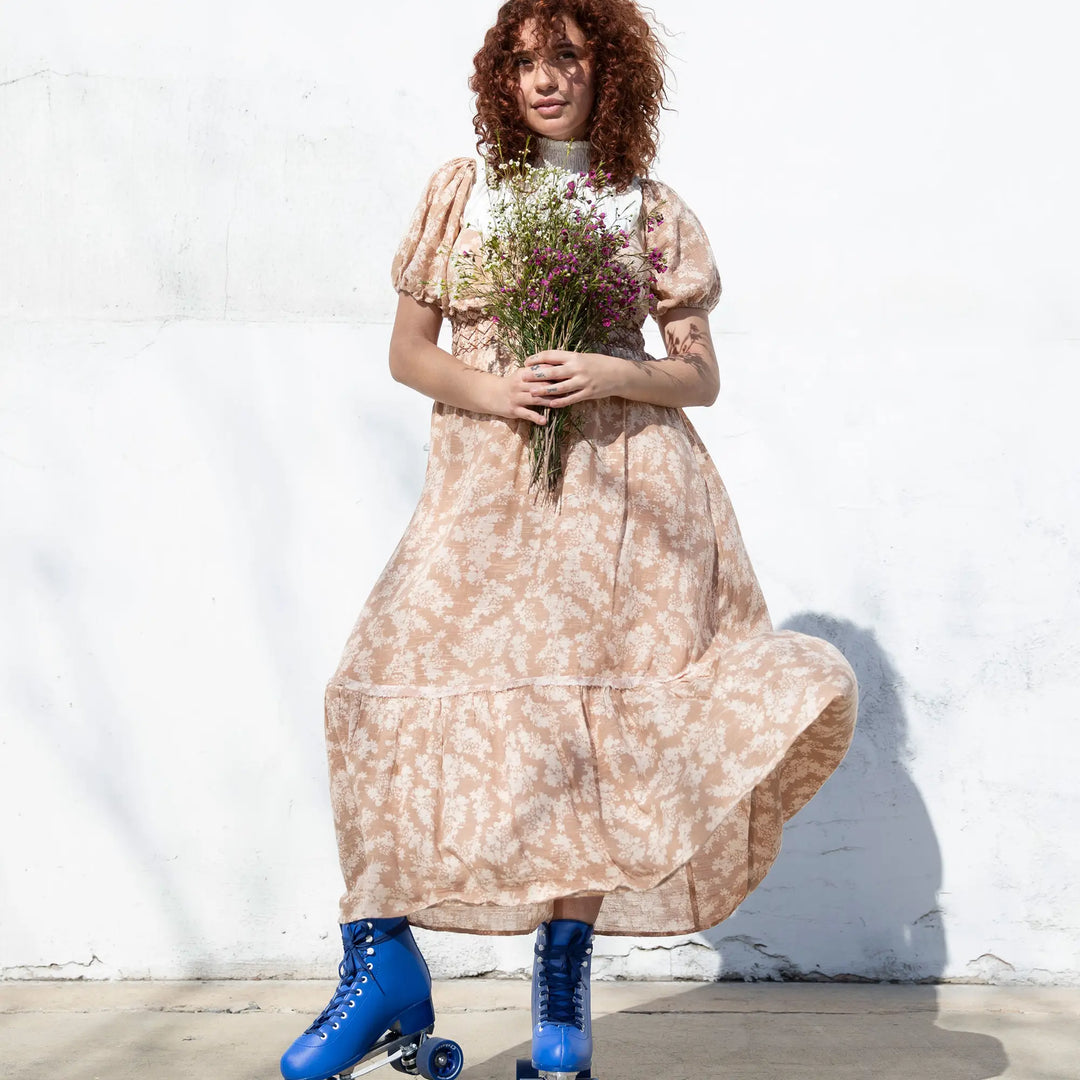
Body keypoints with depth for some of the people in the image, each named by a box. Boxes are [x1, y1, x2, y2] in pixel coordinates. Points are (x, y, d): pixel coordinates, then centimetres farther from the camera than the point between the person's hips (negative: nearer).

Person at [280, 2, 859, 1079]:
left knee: (596, 712, -7)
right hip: (485, 484, 1)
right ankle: (380, 962, -3)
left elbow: (700, 376, 9)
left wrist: (610, 375, -11)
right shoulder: (461, 190, 12)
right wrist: (486, 389, -9)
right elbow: (407, 351, 11)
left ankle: (564, 971, 10)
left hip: (624, 485, -1)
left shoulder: (654, 212, 10)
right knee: (395, 679, -14)